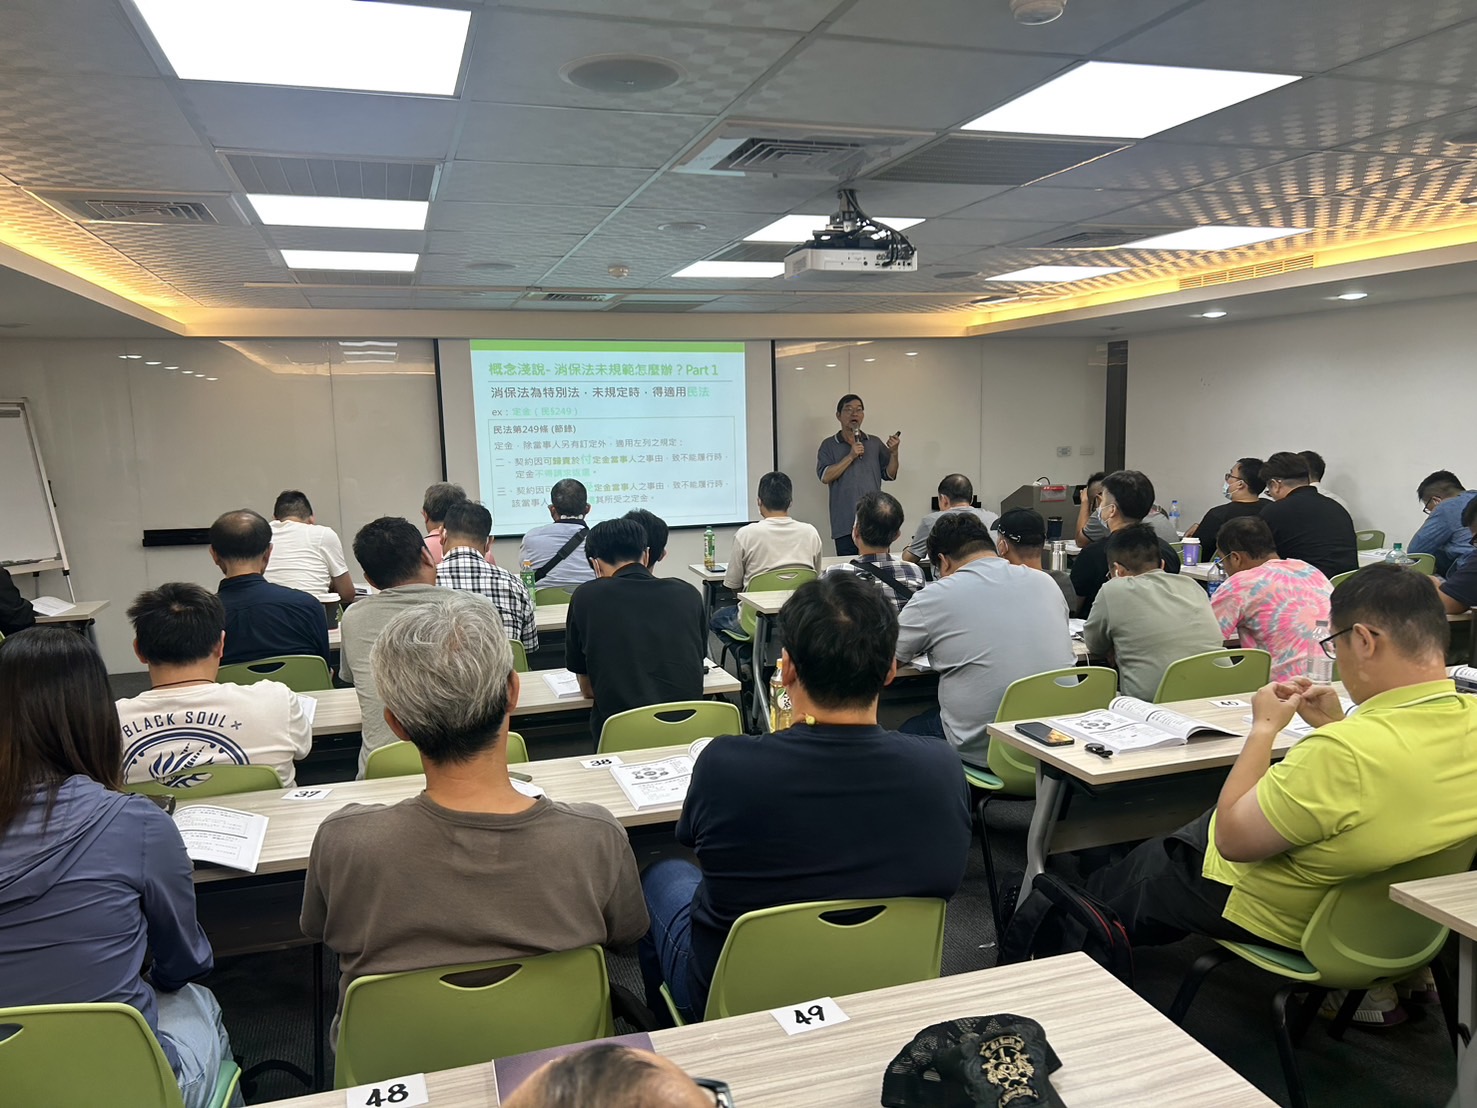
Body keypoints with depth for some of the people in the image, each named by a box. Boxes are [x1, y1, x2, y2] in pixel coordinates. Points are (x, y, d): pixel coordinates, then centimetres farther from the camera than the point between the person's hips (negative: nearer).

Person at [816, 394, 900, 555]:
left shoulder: (875, 443, 14)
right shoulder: (829, 445, 6)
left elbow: (889, 475, 12)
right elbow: (825, 477, -7)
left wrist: (893, 453, -4)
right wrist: (850, 456, -12)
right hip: (845, 524, -2)